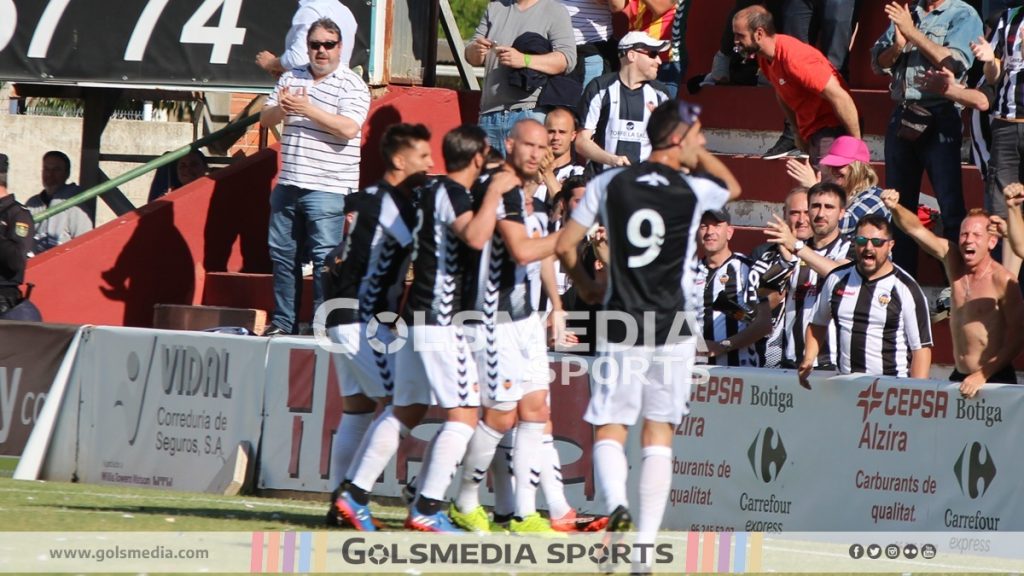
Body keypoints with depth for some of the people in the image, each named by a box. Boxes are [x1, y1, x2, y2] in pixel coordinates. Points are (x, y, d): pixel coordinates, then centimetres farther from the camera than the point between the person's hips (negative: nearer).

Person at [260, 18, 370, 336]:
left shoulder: (352, 85, -4)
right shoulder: (291, 78, 14)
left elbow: (348, 128, -18)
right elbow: (265, 119, 13)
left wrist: (307, 109, -21)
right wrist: (280, 109, -11)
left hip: (327, 189, -6)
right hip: (289, 184, 6)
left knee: (325, 257, -8)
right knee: (283, 253, 9)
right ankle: (283, 322, 18)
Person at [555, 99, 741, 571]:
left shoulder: (609, 183, 1)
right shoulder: (694, 190, -4)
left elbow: (565, 245, 4)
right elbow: (733, 186, 20)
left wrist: (585, 286, 21)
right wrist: (694, 151, 19)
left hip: (621, 331, 1)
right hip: (672, 331, 0)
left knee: (609, 430, 4)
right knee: (659, 434, 7)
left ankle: (616, 507, -25)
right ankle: (646, 544, 2)